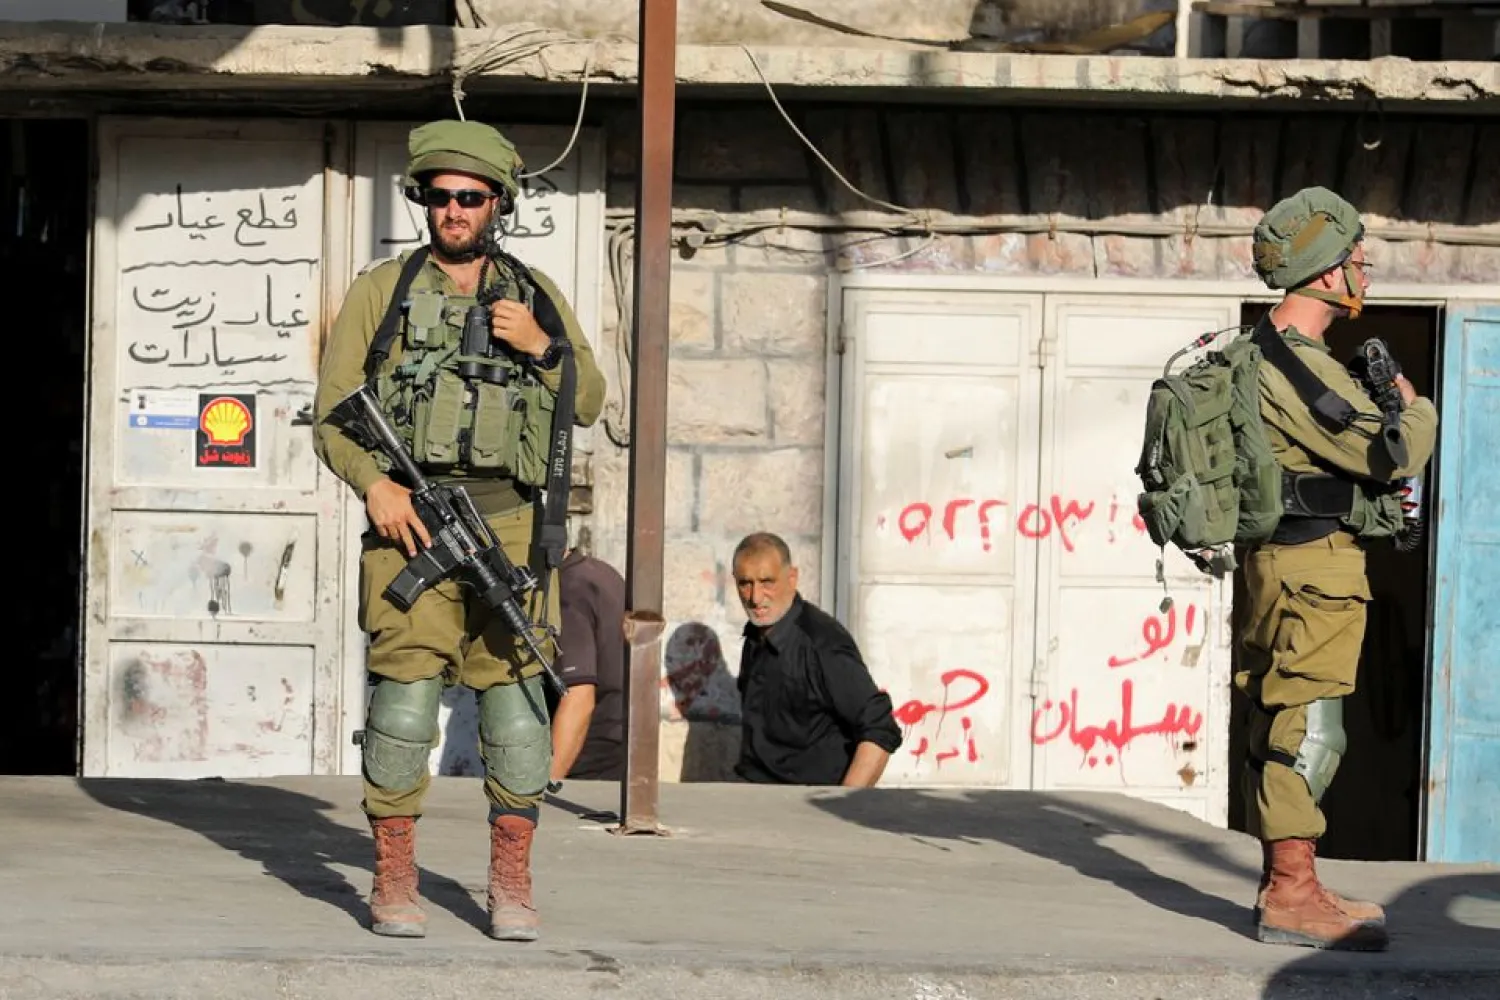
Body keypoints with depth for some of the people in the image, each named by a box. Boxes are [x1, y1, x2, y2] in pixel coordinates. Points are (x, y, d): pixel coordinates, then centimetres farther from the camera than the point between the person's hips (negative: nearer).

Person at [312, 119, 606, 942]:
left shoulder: (535, 293, 14)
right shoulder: (382, 290, 8)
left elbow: (589, 404, 12)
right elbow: (333, 410, 3)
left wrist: (540, 344, -5)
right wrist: (372, 482, -13)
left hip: (510, 522, 2)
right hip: (414, 519, -2)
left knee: (515, 692, -1)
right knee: (406, 694, -9)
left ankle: (512, 883, 9)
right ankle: (393, 881, 1)